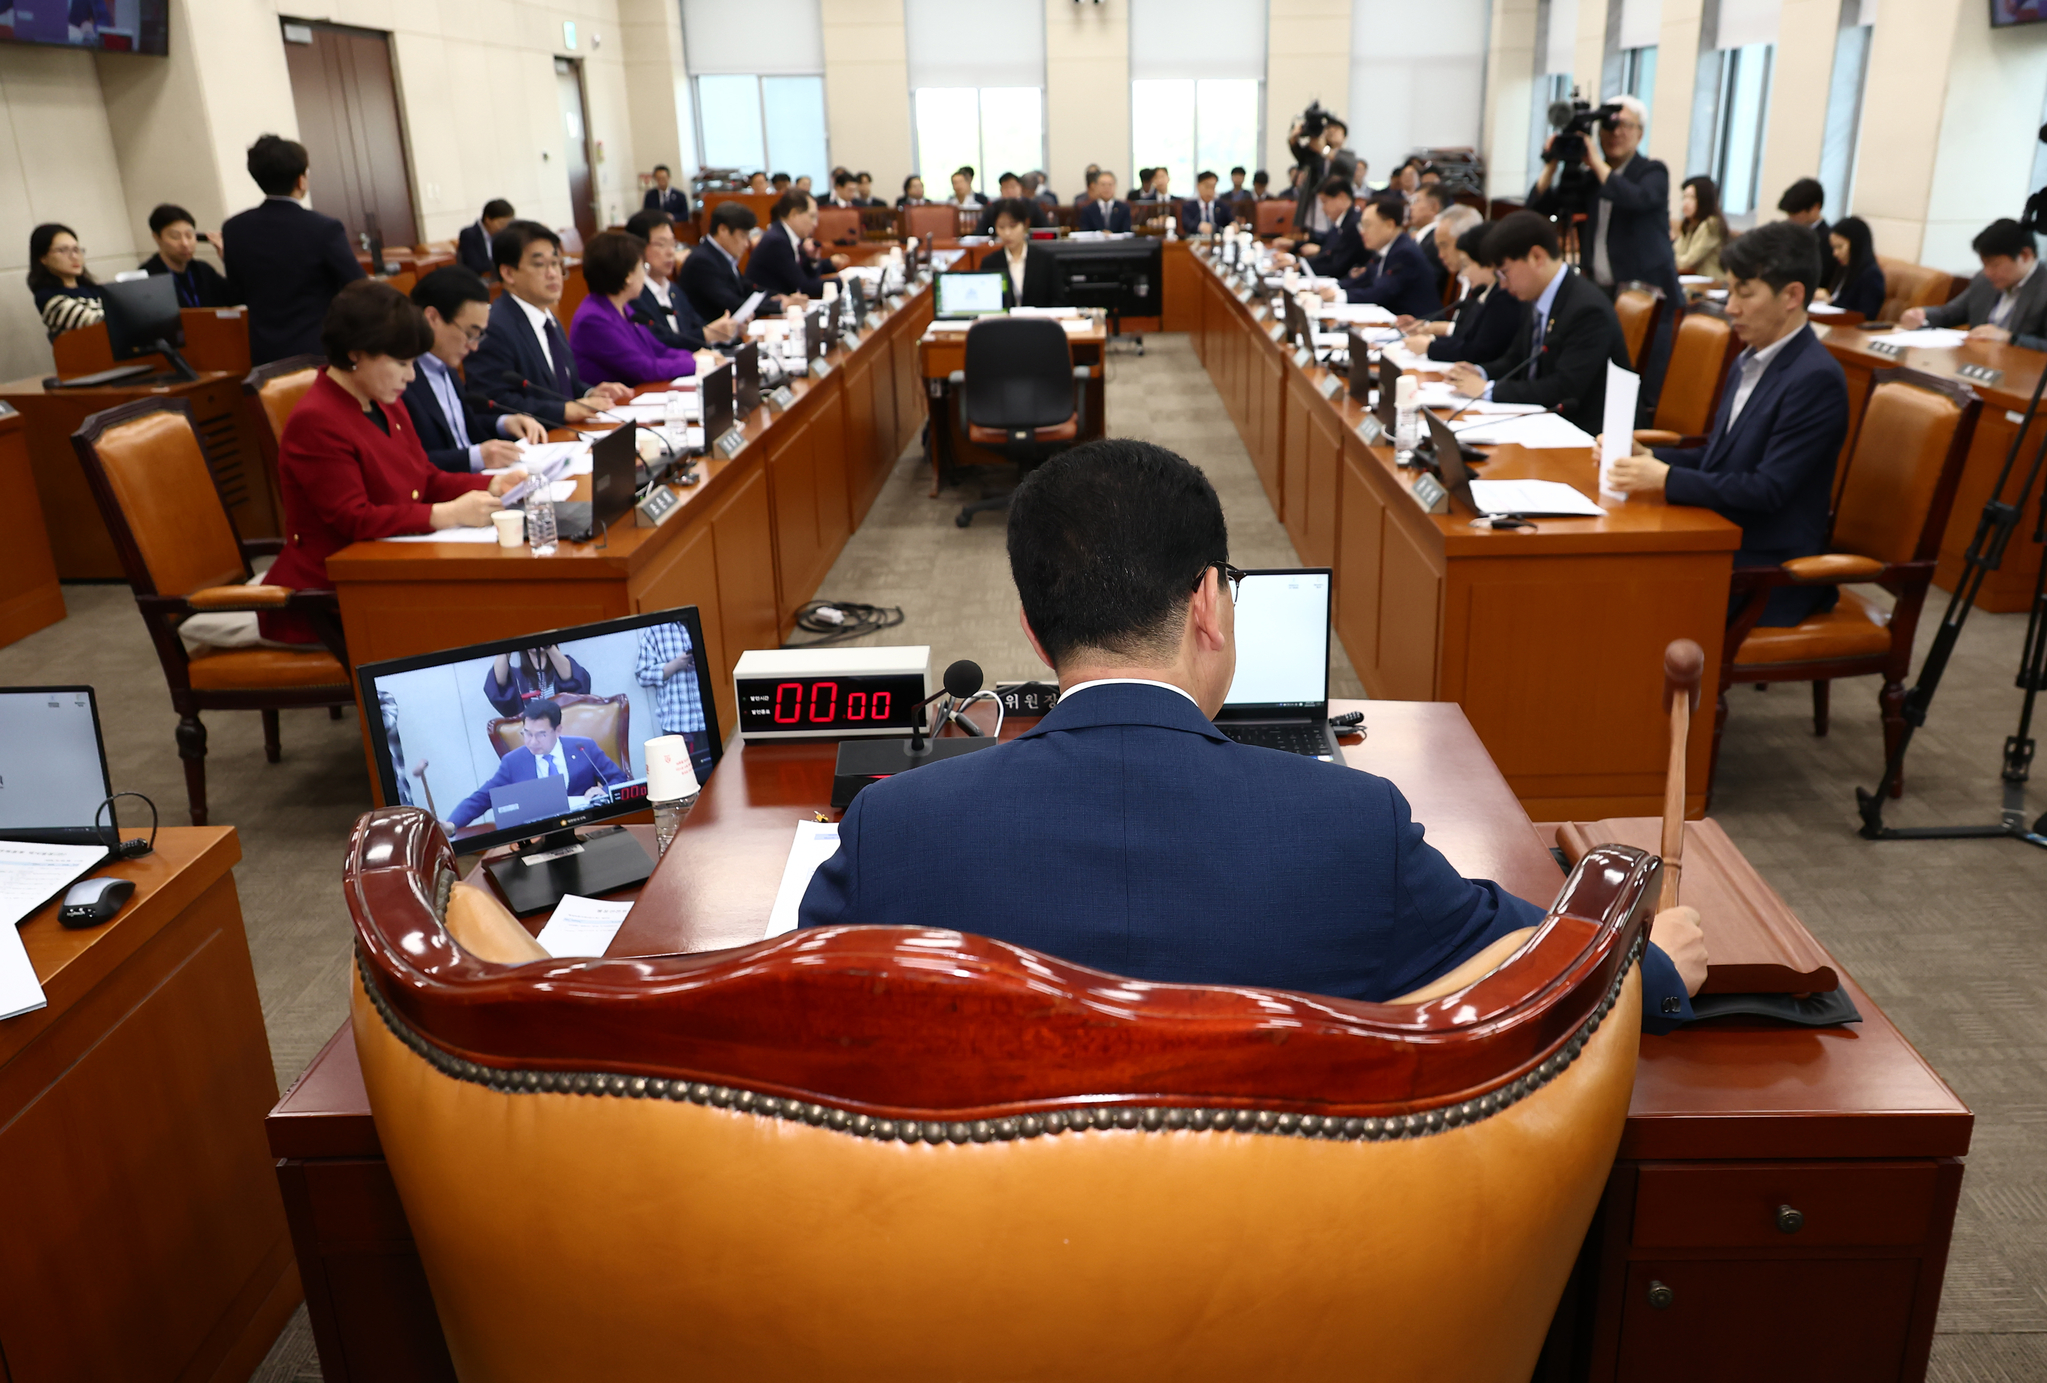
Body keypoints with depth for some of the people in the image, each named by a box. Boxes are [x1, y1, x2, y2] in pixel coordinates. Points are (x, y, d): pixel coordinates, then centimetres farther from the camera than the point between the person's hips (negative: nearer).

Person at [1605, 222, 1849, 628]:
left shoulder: (1816, 379, -16)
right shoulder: (1750, 362, 12)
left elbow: (1768, 490, -21)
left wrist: (1665, 478, -23)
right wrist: (1650, 457, 1)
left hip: (1767, 569, -8)